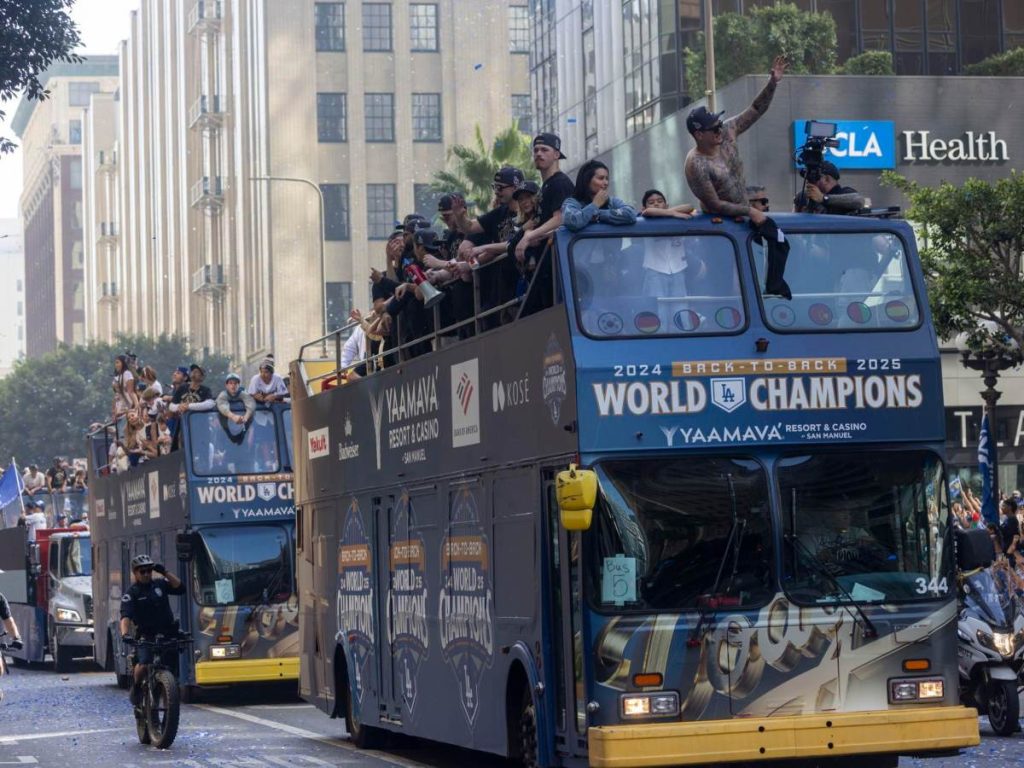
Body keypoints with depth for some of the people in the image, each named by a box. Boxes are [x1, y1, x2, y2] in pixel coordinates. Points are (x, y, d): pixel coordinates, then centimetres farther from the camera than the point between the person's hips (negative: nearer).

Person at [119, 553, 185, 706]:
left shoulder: (160, 584, 8)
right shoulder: (131, 593, -4)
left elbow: (180, 588, -3)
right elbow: (125, 616, -17)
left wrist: (165, 573, -11)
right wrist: (125, 634, -36)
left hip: (166, 632, 3)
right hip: (146, 635, -3)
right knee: (143, 664, -23)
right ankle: (136, 688, 4)